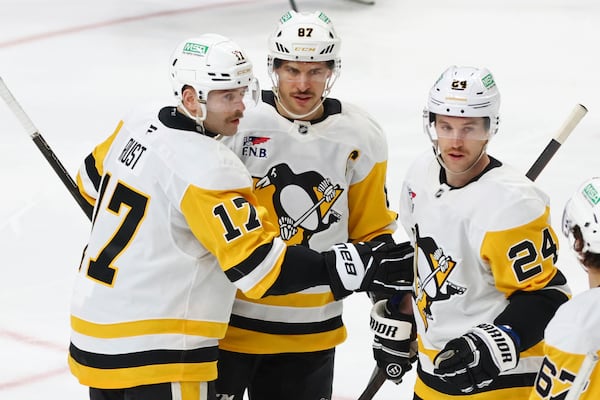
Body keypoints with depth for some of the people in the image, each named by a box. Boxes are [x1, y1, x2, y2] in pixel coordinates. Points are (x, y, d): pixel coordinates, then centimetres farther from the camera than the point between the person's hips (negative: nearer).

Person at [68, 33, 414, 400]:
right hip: (152, 353, -10)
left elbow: (93, 184, 24)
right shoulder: (209, 167, -22)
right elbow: (260, 265, -26)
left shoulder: (136, 126, 5)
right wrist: (355, 267, -27)